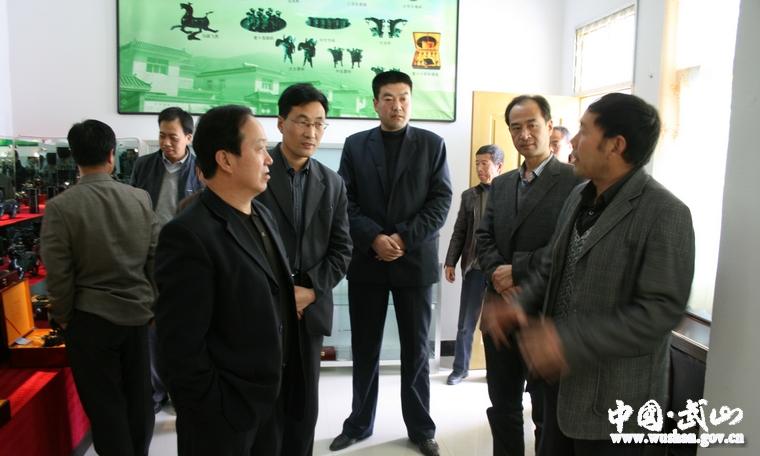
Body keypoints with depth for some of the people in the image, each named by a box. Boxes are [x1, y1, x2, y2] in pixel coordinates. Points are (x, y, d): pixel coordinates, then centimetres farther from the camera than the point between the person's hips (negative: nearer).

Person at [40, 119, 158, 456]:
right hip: (137, 312, 3)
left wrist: (62, 316, 6)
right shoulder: (141, 198, -5)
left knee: (105, 405, 11)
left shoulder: (60, 207, -13)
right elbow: (156, 258, 0)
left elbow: (58, 273, -11)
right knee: (138, 397, 18)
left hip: (90, 318, -3)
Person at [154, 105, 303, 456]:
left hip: (271, 399, 8)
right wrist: (216, 415, -15)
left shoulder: (262, 215, 4)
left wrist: (283, 384, 10)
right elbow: (181, 347, -22)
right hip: (224, 415, -7)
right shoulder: (189, 235, -23)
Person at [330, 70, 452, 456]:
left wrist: (404, 239, -13)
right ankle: (359, 423, 28)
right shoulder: (355, 145, 7)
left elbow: (441, 200, -3)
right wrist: (374, 238, -14)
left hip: (415, 260, -1)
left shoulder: (432, 144, 3)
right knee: (364, 349, 11)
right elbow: (345, 200, 1)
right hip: (366, 261, 1)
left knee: (416, 349, 9)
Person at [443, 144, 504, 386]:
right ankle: (460, 368, 23)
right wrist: (450, 262, 3)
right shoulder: (469, 195, 8)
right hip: (474, 267, 3)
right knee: (466, 323, 9)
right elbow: (459, 232, 8)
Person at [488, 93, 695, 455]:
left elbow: (661, 310, -23)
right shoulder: (579, 196, 6)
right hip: (562, 377, 7)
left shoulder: (664, 213, -18)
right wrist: (522, 302, -4)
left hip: (615, 399, -7)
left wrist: (570, 341, -28)